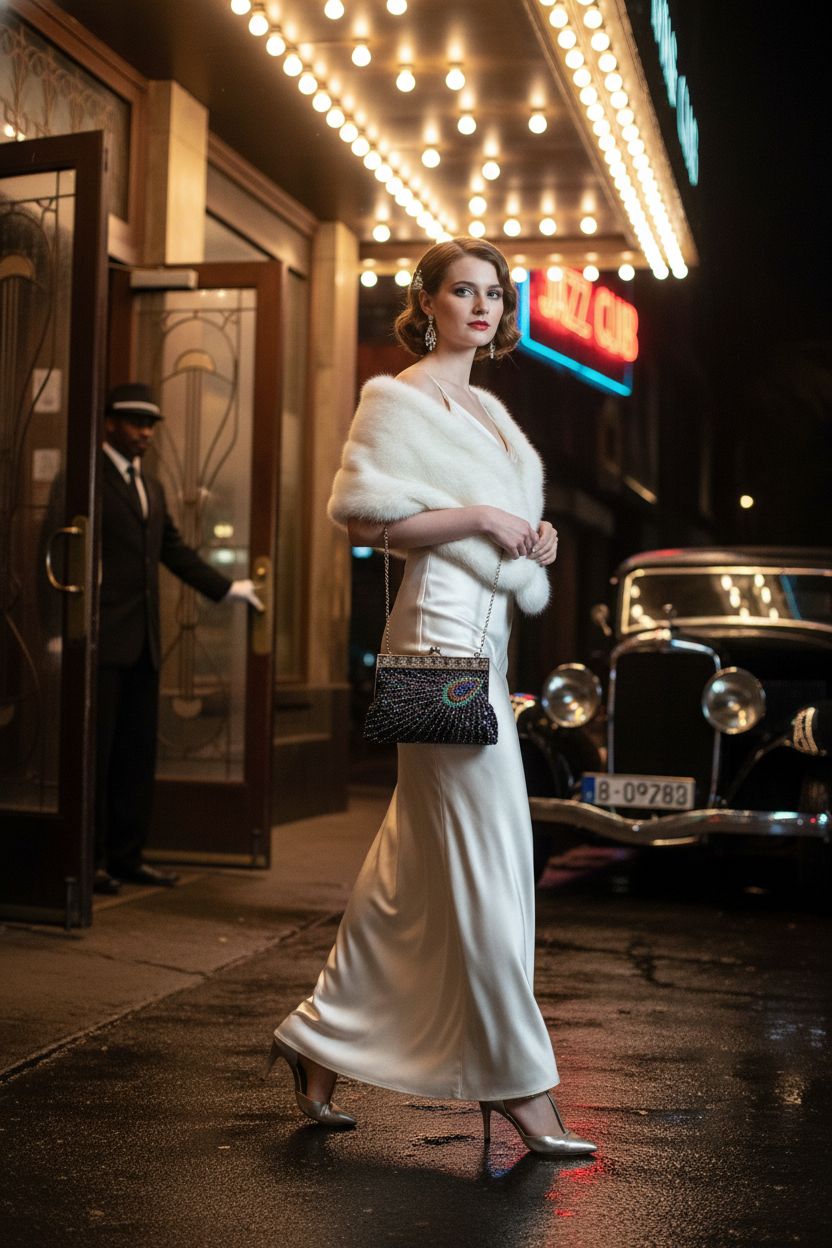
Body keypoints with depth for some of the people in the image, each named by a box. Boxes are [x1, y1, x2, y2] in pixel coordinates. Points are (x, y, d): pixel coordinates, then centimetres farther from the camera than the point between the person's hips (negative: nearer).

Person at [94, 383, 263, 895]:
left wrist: (226, 587, 24)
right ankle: (88, 858, 4)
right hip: (103, 637, -8)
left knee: (138, 751, 9)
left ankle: (126, 855, 16)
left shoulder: (152, 487, 21)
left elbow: (175, 550, 26)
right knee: (96, 748, -3)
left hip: (143, 640, 8)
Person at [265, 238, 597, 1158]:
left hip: (484, 633, 9)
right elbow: (365, 517, -11)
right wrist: (480, 515, -13)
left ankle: (320, 1040, 21)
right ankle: (518, 1082, 1)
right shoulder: (399, 398, -2)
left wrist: (533, 536, 10)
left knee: (418, 861, 10)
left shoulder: (487, 409, 23)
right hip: (442, 628, -9)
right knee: (483, 856, -7)